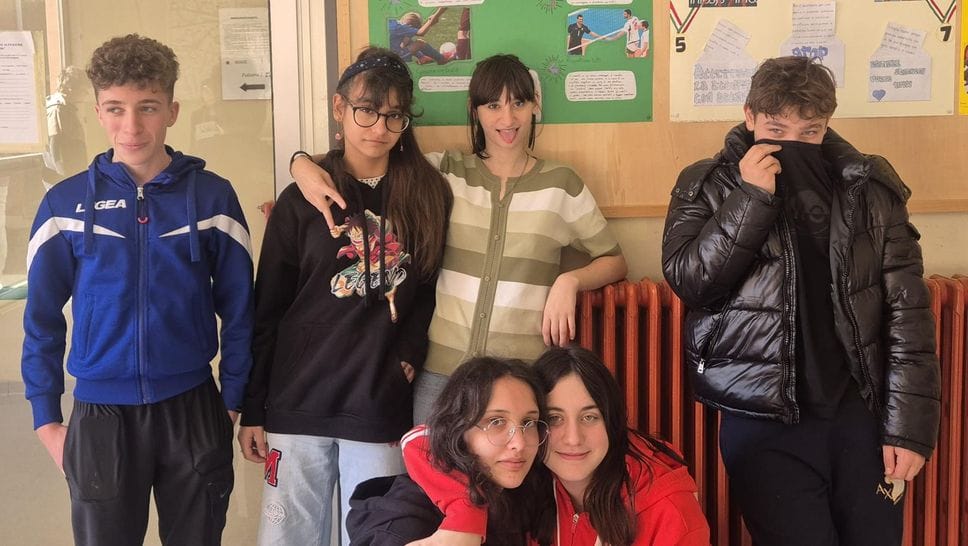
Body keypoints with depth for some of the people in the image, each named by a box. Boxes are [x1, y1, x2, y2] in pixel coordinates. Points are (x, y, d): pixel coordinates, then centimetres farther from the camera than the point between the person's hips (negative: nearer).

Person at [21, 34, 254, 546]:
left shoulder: (212, 196, -3)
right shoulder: (65, 204, -2)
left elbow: (239, 311, 2)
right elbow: (42, 320, 3)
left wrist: (232, 402, 2)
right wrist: (47, 420, 1)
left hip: (193, 410, 0)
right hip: (101, 415, 0)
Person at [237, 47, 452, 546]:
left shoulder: (429, 196, 4)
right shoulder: (302, 200, 1)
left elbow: (428, 298, 10)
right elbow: (267, 311, 2)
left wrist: (410, 360, -3)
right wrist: (252, 411, 1)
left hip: (383, 410, 1)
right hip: (299, 407, 0)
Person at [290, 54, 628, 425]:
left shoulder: (561, 184, 3)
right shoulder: (444, 173, 5)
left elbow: (613, 261, 11)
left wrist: (569, 281, -9)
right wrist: (303, 163, -12)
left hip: (525, 377, -1)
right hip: (441, 371, 1)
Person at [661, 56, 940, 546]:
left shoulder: (870, 186, 3)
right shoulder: (708, 186, 2)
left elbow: (907, 310, 1)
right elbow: (688, 280, -9)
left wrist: (909, 425, -5)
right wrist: (750, 197, -15)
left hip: (861, 411, 2)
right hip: (764, 419, -1)